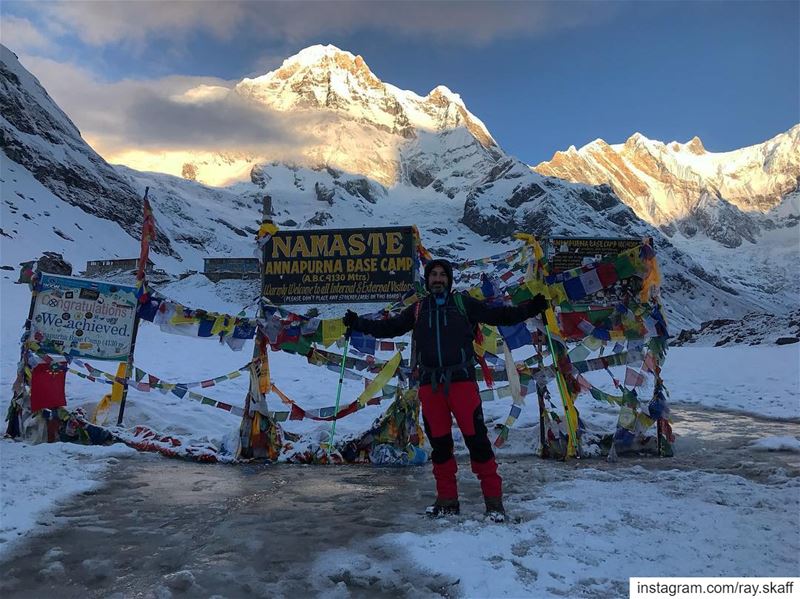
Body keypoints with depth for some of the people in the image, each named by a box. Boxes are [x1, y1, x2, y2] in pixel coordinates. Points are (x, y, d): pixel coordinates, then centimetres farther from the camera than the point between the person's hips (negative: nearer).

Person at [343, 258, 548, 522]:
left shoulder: (463, 303, 8)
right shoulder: (418, 309, 15)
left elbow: (498, 315, 5)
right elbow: (389, 327, 21)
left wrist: (530, 309, -7)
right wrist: (358, 323, 15)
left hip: (461, 380, -3)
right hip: (429, 384, 3)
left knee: (476, 439, -7)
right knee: (439, 443, 8)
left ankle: (494, 500, 3)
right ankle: (447, 500, 20)